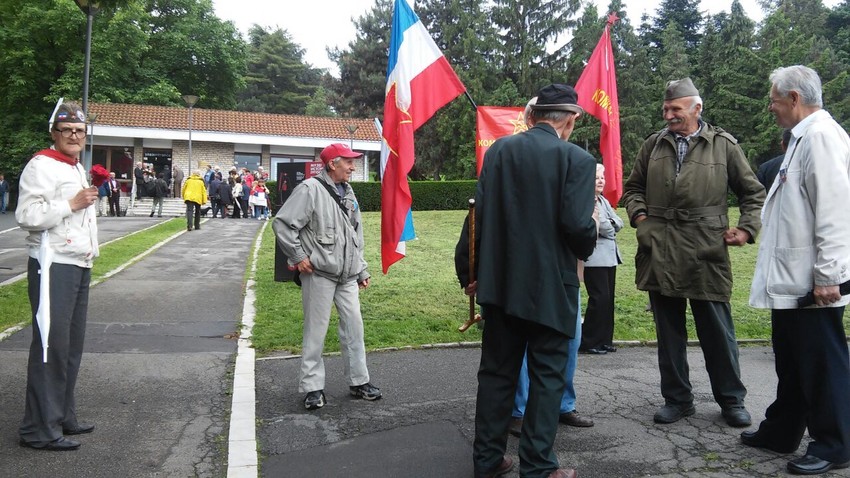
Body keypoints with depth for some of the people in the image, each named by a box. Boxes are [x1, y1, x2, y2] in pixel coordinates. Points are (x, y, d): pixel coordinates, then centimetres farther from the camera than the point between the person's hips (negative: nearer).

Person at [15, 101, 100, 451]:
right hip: (53, 267, -9)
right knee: (51, 347, -8)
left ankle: (63, 417, 23)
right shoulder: (42, 165, -9)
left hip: (79, 265, 9)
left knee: (72, 346, 13)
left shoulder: (78, 169, 20)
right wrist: (73, 204, -18)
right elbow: (28, 216, -20)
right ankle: (40, 430, 0)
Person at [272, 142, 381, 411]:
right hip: (319, 274, -7)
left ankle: (358, 381, 22)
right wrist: (299, 256, -12)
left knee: (354, 327, 9)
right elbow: (282, 224, -12)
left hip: (347, 276, 7)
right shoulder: (311, 189, -10)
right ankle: (312, 387, 14)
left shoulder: (348, 193, 14)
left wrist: (362, 270, 19)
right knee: (316, 331, 2)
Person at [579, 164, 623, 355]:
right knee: (600, 298, -9)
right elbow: (603, 227, -16)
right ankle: (588, 342, 0)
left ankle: (604, 340, 16)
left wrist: (609, 224, -6)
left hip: (609, 256, 9)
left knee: (608, 298, 8)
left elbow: (619, 223, 12)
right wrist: (611, 227, 2)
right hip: (594, 258, -8)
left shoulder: (604, 201, 20)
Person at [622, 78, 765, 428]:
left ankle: (731, 399, 24)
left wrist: (747, 228, -2)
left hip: (707, 253, -2)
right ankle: (677, 398, 23)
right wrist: (639, 215, 2)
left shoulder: (723, 145, 4)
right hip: (660, 254, 3)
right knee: (669, 333, 10)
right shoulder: (653, 145, 10)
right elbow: (633, 188, 19)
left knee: (718, 331, 6)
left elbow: (753, 192, 10)